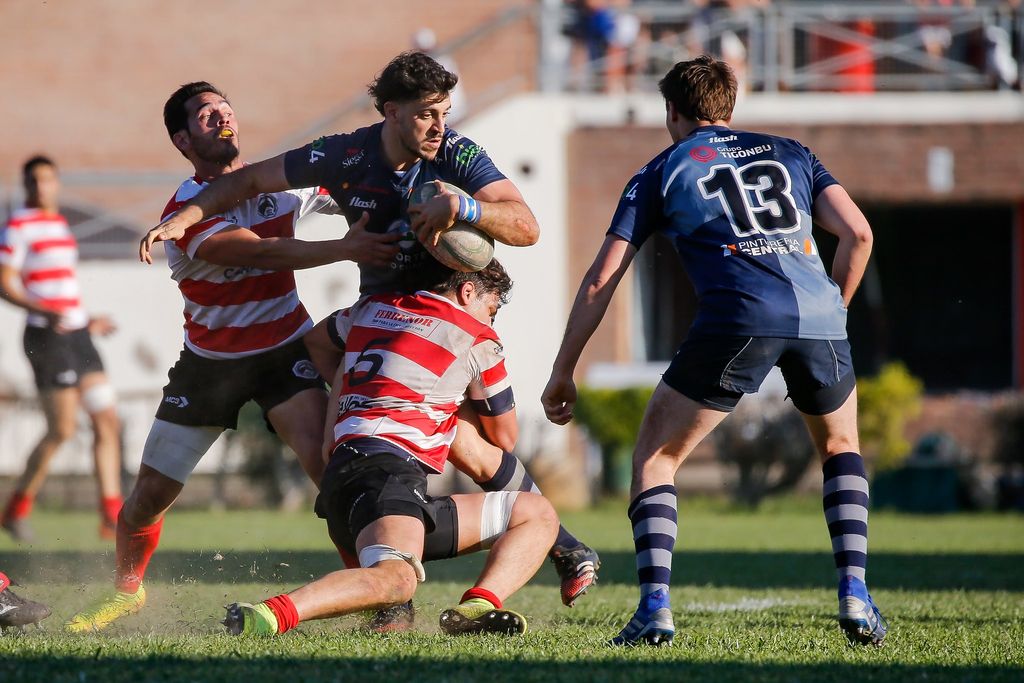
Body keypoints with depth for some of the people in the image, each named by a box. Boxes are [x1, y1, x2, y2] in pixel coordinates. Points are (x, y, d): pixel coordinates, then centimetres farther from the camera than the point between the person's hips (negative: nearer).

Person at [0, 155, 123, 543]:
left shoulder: (60, 224, 18)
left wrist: (87, 322, 30)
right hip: (47, 336, -8)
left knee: (107, 420, 2)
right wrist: (45, 312, -26)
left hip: (76, 334, 8)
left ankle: (111, 514, 5)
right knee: (62, 430, -9)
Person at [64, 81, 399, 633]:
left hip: (283, 350, 1)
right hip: (209, 361, -1)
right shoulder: (186, 210, -19)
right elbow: (262, 252, -33)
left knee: (324, 458, -25)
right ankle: (127, 590, 34)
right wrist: (345, 248, -42)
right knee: (151, 493, 7)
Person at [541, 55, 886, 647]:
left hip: (738, 319, -3)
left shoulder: (660, 172, 20)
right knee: (841, 447, 29)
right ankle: (855, 595, 12)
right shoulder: (792, 154, 27)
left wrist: (562, 372, 22)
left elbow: (602, 280, 16)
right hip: (818, 314, 3)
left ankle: (655, 606, -3)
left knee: (656, 456, 14)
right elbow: (858, 232, 15)